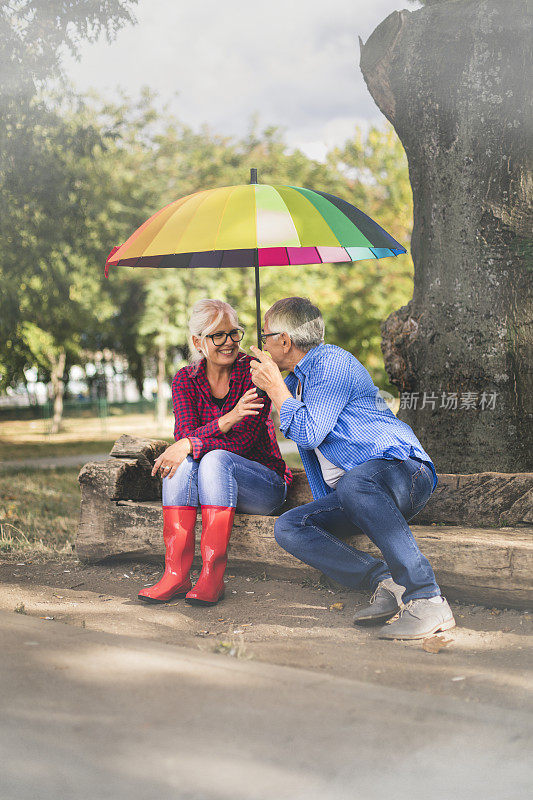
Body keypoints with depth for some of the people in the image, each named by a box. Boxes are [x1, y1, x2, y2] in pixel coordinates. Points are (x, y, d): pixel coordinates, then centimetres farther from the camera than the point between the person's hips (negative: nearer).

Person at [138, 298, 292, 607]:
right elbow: (185, 434, -15)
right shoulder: (186, 380, 1)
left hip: (264, 484, -3)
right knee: (183, 461, -28)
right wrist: (227, 419, -32)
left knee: (216, 459, -32)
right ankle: (177, 573, -35)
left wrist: (190, 444, -30)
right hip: (209, 487, 3)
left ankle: (213, 575, -37)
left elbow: (243, 440, -18)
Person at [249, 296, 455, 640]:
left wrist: (274, 387, -3)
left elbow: (309, 433, -15)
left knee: (354, 483, -42)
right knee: (288, 527, -12)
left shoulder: (333, 361, -6)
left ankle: (427, 600, -42)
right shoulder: (296, 381, 24)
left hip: (402, 469, -9)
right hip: (349, 495, 9)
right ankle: (384, 581, -25)